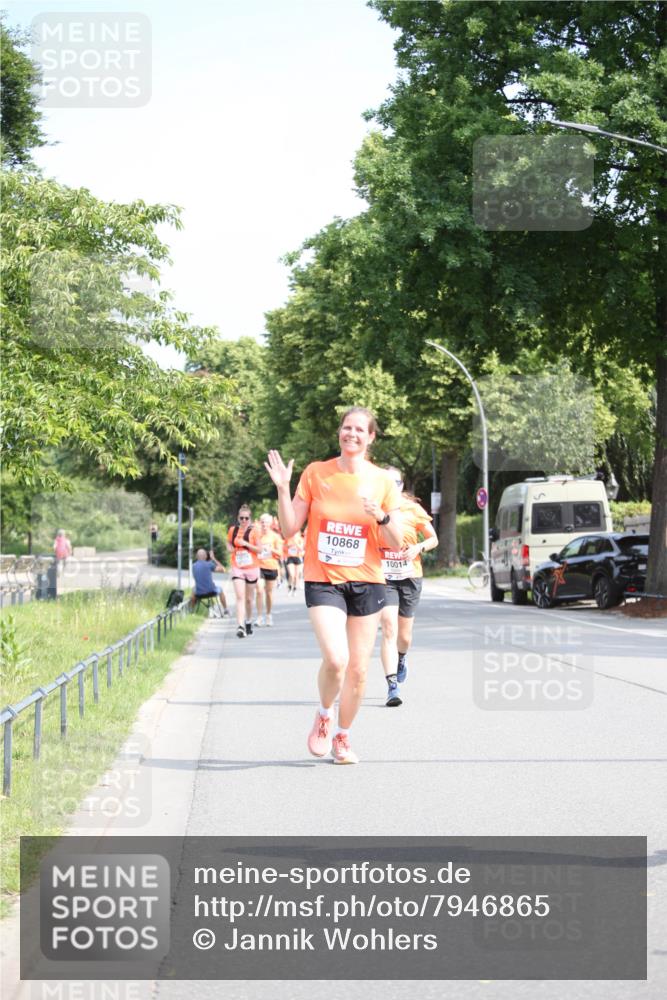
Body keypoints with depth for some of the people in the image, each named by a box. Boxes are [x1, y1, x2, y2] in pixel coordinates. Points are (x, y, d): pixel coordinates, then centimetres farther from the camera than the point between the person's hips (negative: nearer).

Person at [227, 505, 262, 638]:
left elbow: (259, 549, -6)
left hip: (252, 568, -1)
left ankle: (249, 622, 34)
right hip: (237, 568, 1)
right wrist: (230, 548, -2)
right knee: (240, 597, -14)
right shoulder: (233, 530, 4)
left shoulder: (253, 531, -4)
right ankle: (240, 626, -22)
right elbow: (229, 542, 21)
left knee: (249, 598, 11)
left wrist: (246, 544, -18)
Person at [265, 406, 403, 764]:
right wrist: (283, 489, -12)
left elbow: (396, 543, 3)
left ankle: (341, 736, 27)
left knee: (358, 669, 4)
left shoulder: (382, 480, 2)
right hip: (323, 580, -2)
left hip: (367, 582, 2)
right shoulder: (315, 473, 0)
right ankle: (323, 715, 9)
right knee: (335, 659, -21)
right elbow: (289, 529, 1)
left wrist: (380, 516, -16)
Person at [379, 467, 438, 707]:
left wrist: (419, 547, -12)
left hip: (410, 577, 2)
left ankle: (401, 658, 48)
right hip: (383, 577, -2)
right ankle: (392, 686, -19)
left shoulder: (413, 510, 0)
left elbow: (433, 539, 7)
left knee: (404, 634, 11)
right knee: (389, 629, -17)